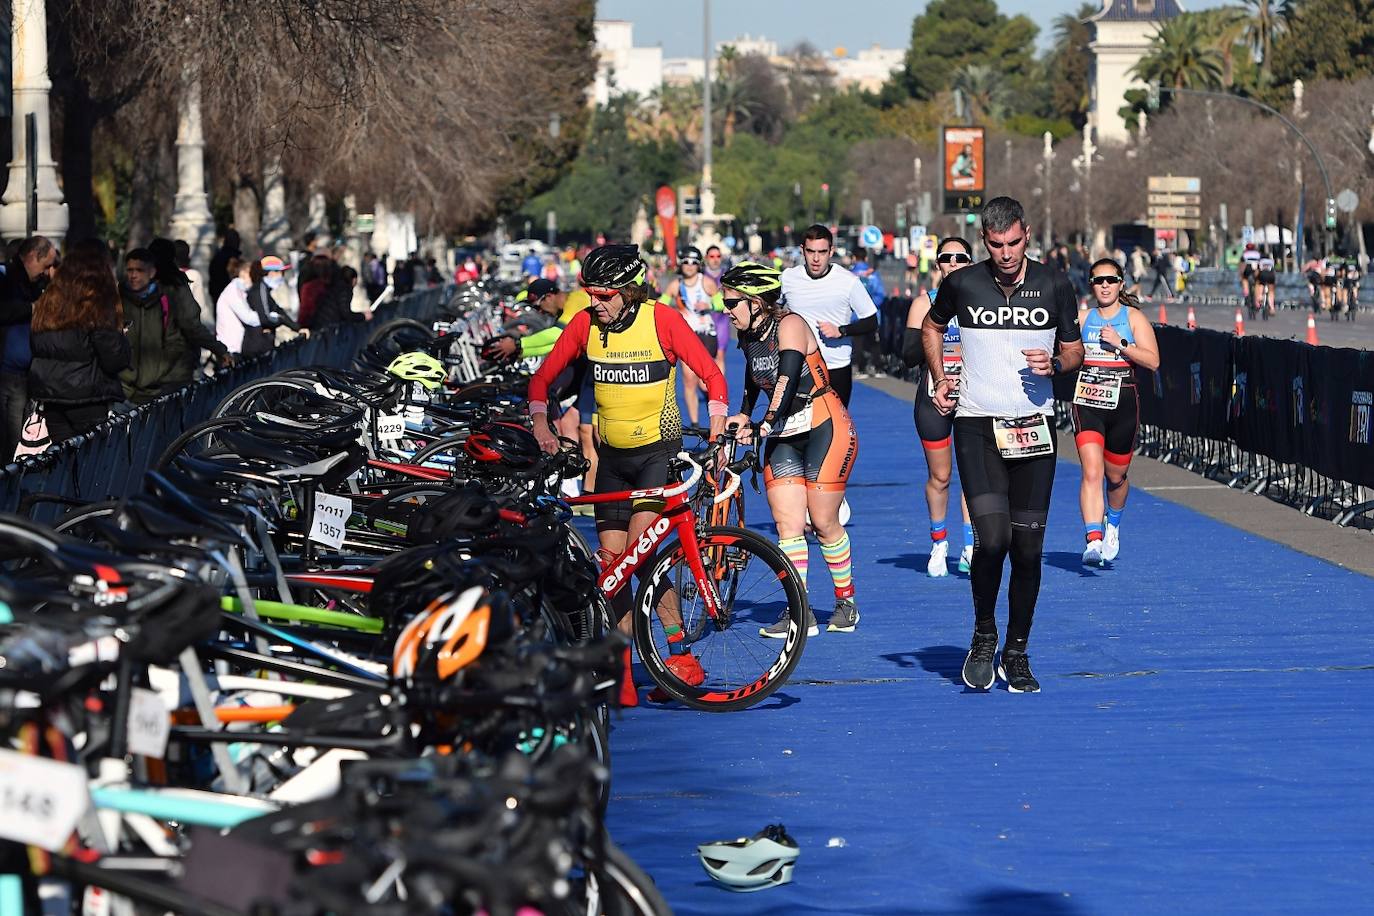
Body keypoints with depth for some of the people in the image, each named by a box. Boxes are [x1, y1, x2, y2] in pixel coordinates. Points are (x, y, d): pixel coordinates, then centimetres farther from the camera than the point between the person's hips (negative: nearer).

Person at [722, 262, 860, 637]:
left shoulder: (789, 325, -17)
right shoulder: (747, 336, 4)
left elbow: (788, 377, -29)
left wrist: (767, 422, -38)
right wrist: (743, 414, 15)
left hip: (825, 429, -7)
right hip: (783, 437, 7)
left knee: (823, 522, -3)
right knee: (788, 525, -5)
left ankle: (846, 602, 16)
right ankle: (801, 613, -5)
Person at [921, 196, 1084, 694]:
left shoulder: (1054, 285, 1)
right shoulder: (962, 284, -1)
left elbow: (1075, 349, 12)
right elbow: (931, 326, 21)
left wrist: (1056, 363, -9)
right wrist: (939, 377, 10)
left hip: (1033, 428, 2)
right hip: (977, 427, -2)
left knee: (1028, 548, 2)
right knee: (992, 538, -17)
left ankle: (1017, 653, 18)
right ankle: (983, 636, 6)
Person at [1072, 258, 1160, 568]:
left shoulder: (1134, 318, 2)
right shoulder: (1081, 318, 8)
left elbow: (1152, 361, -8)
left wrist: (1121, 344, -17)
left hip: (1123, 405, 0)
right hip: (1086, 403, 0)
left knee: (1115, 476, 14)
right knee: (1092, 472, -17)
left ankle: (1113, 525, 44)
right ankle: (1093, 540, -25)